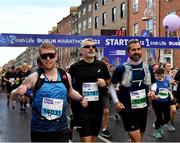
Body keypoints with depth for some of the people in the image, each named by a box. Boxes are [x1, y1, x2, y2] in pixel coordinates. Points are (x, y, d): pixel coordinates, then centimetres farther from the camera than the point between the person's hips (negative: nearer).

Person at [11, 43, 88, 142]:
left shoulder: (65, 76, 1)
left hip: (61, 129, 2)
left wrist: (81, 98, 3)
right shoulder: (34, 77, -8)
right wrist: (17, 92, -25)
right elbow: (13, 95, -3)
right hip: (39, 130, -1)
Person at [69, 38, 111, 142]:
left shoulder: (102, 65, 5)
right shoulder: (75, 67, -3)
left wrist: (105, 82, -3)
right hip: (81, 108, -4)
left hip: (97, 107, 4)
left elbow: (109, 81, 17)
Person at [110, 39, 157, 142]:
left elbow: (153, 83, 17)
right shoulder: (121, 69, -11)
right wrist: (116, 101, -8)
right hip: (128, 109, -5)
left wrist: (152, 91, -5)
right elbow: (112, 85, 1)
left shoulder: (148, 68, 2)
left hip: (143, 108, 5)